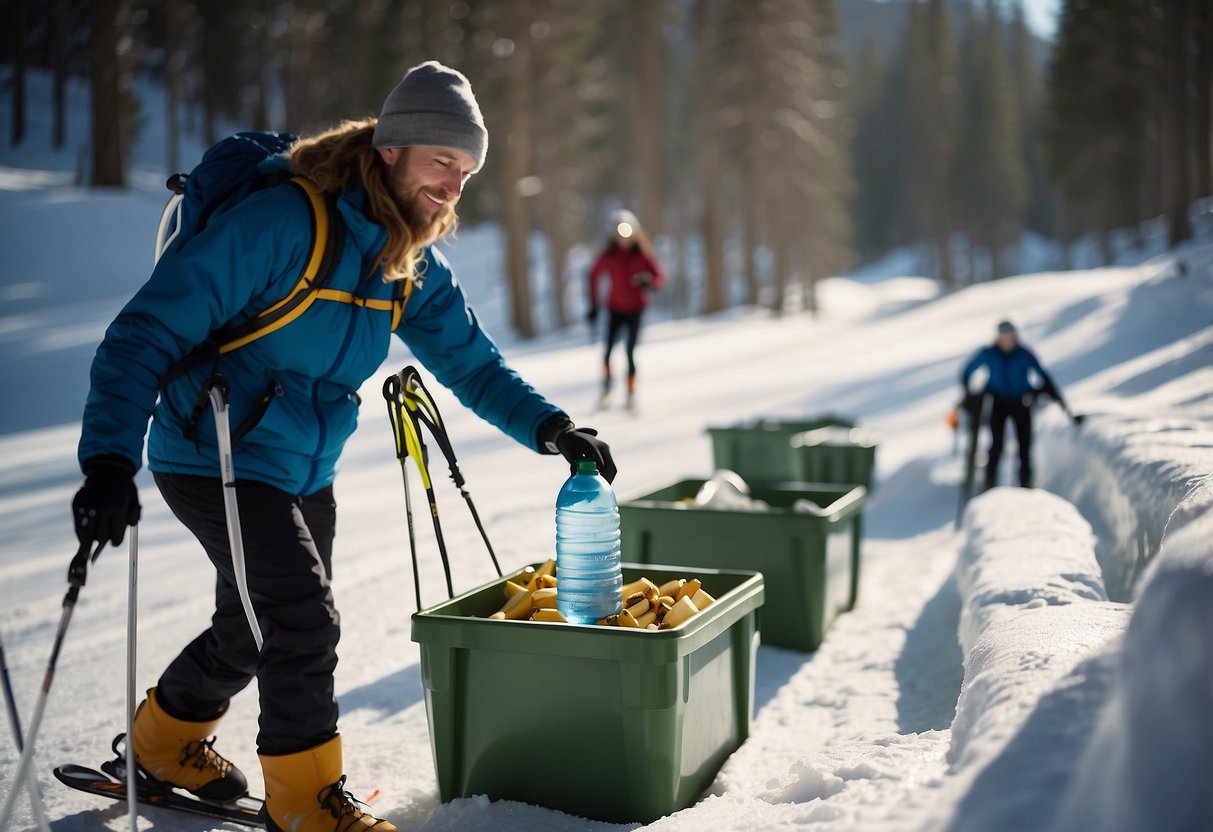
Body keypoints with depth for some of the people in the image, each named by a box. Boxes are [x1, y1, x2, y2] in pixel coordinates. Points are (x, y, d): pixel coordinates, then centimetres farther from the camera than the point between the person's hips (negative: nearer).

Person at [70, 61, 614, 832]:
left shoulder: (414, 264, -1)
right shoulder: (280, 221, -25)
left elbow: (471, 360, 5)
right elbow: (149, 331, -26)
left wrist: (548, 427, -12)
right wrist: (110, 457, -37)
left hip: (307, 472, 8)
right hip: (215, 461, -8)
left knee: (255, 630, 19)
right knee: (306, 618, -15)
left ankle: (167, 742, 46)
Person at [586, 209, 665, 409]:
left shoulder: (643, 254, -9)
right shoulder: (608, 255, -7)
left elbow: (660, 275, -7)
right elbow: (594, 276, 5)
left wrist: (650, 284, -31)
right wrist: (593, 305, 5)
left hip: (636, 308, -1)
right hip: (615, 308, 1)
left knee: (630, 351, -6)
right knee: (608, 350, -10)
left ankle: (631, 391, 8)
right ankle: (606, 388, 10)